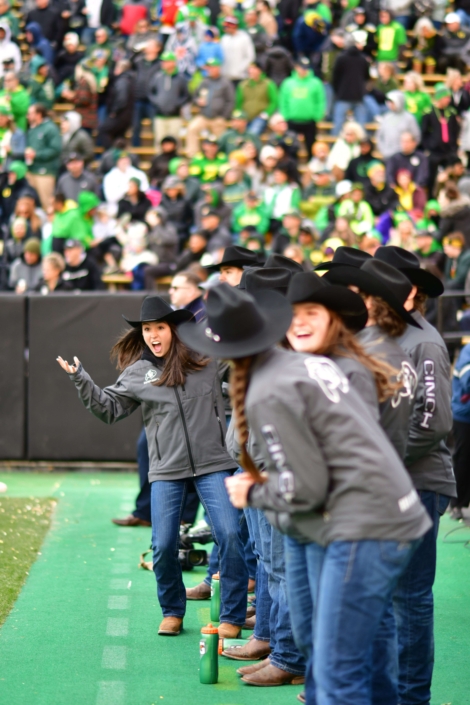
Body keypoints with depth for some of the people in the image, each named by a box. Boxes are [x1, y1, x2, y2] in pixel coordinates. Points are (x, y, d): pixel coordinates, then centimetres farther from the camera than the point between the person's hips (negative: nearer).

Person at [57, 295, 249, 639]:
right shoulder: (137, 373, 5)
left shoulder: (206, 359, 1)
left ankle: (232, 617, 1)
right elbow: (109, 408, 8)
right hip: (167, 470, 1)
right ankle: (172, 611, 23)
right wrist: (81, 380, -2)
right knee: (163, 546, -1)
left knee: (229, 535, -9)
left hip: (213, 463, -1)